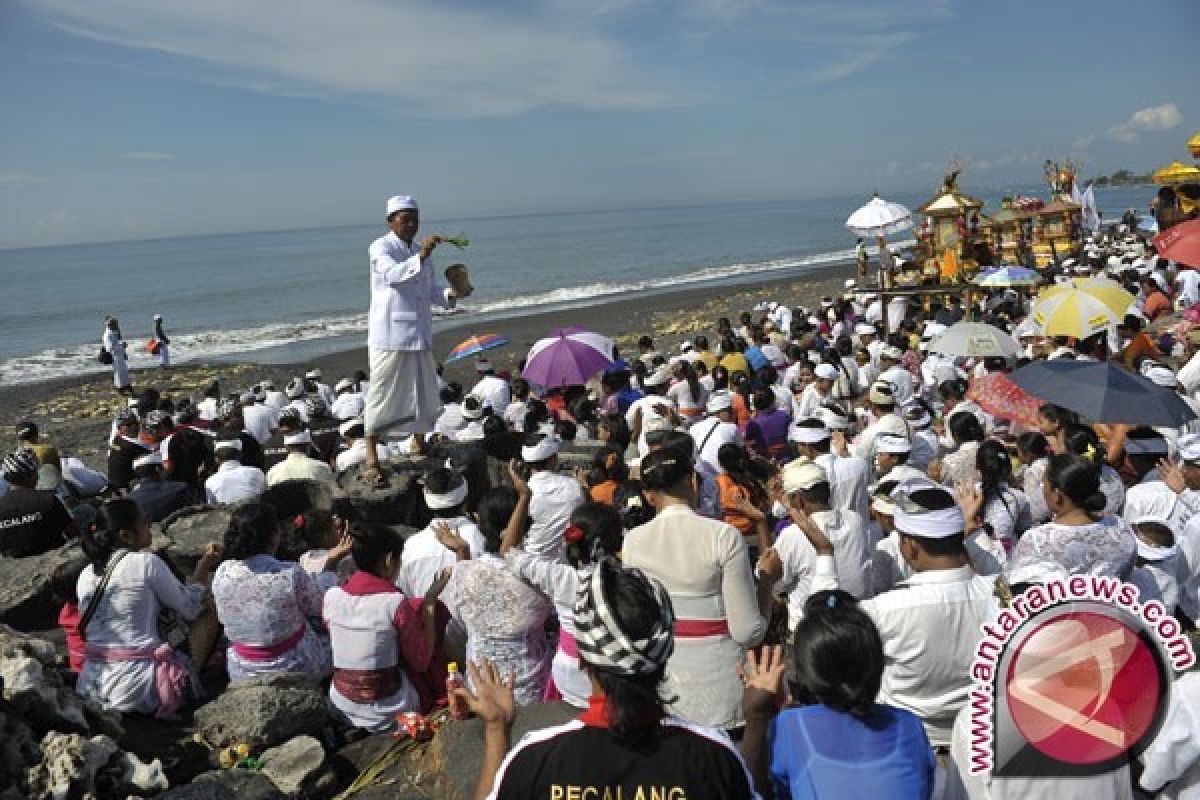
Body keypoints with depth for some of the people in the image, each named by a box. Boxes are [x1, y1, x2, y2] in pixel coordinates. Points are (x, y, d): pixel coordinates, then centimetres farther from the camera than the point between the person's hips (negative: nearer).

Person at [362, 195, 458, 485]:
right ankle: (371, 460, 2)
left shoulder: (421, 251, 17)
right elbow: (393, 275, -26)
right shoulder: (380, 248, -7)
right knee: (382, 395, -4)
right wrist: (421, 258, -41)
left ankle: (419, 446, 35)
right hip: (389, 335, -7)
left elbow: (432, 288, 15)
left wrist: (450, 294, -7)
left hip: (419, 334, 7)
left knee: (424, 393, 15)